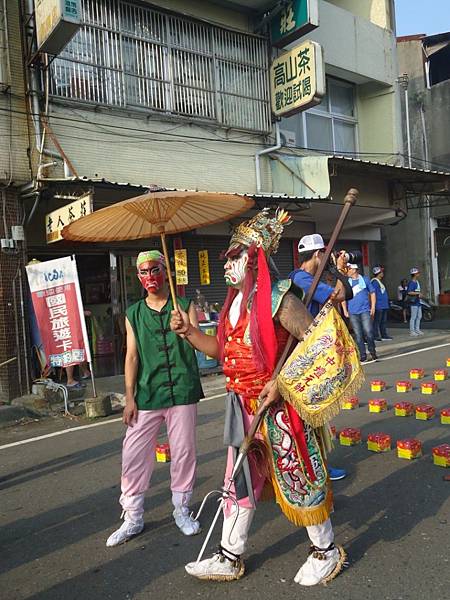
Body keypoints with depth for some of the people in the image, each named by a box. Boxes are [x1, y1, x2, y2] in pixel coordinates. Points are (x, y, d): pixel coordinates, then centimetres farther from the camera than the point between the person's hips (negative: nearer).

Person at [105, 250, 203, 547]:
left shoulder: (185, 306, 3)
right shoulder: (133, 314, 8)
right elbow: (132, 355, 6)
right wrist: (129, 397, 1)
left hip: (182, 391, -1)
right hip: (147, 394, 2)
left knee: (183, 451, 8)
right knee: (134, 454, 3)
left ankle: (181, 509, 28)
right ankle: (133, 517, 20)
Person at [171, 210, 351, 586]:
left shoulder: (278, 298, -15)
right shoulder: (235, 303, 10)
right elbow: (220, 349, 18)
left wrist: (281, 380, -23)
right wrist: (188, 331, 5)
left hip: (278, 405, -8)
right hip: (244, 407, 8)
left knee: (298, 478, 7)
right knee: (241, 480, 16)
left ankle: (327, 550, 30)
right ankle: (230, 558, 31)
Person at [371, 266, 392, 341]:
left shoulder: (380, 281, 18)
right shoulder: (374, 281, -12)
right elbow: (373, 293, -18)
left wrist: (387, 303, 21)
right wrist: (374, 304, -21)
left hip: (384, 306, 10)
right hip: (379, 306, -10)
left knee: (383, 321, 14)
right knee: (377, 322, -7)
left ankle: (384, 335, 20)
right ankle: (376, 336, -5)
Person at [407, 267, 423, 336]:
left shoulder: (417, 282, 13)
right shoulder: (411, 283, -16)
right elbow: (409, 292, -26)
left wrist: (419, 295, 10)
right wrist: (418, 293, -20)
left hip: (418, 302, 10)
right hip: (414, 302, -10)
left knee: (419, 316, 16)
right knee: (413, 317, -5)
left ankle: (417, 330, 26)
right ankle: (412, 331, 1)